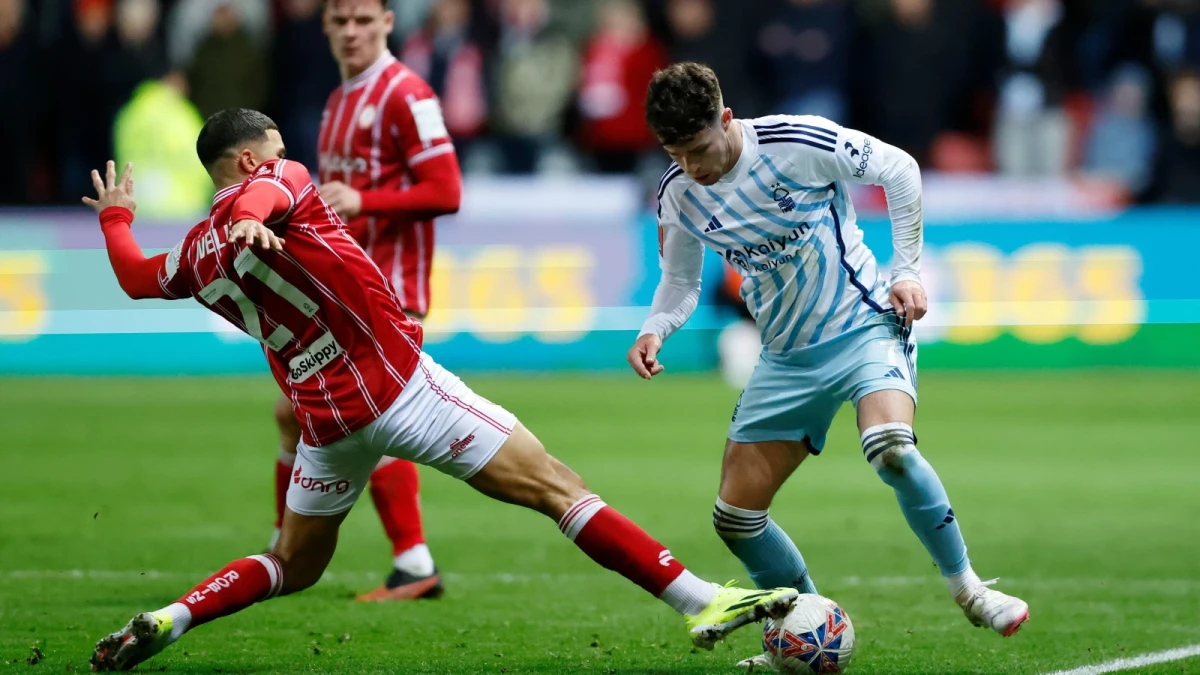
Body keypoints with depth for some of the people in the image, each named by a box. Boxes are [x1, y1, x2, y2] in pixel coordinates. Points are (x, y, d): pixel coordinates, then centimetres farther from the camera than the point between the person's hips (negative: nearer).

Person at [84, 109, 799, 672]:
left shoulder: (197, 255, 14)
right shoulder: (276, 180, -2)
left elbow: (136, 277, 34)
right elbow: (258, 196, -26)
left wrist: (116, 218, 52)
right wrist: (250, 222, -49)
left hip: (326, 422, 6)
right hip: (399, 384, -6)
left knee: (294, 567, 28)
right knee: (557, 487, -6)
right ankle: (705, 604, -12)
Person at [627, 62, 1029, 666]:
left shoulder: (797, 143, -19)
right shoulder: (677, 195, -4)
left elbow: (898, 170, -5)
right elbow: (680, 281, 11)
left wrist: (907, 270, -6)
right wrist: (655, 329, -10)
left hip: (864, 327, -6)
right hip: (786, 360, 6)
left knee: (891, 449, -34)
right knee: (735, 516, -1)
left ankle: (966, 588, -14)